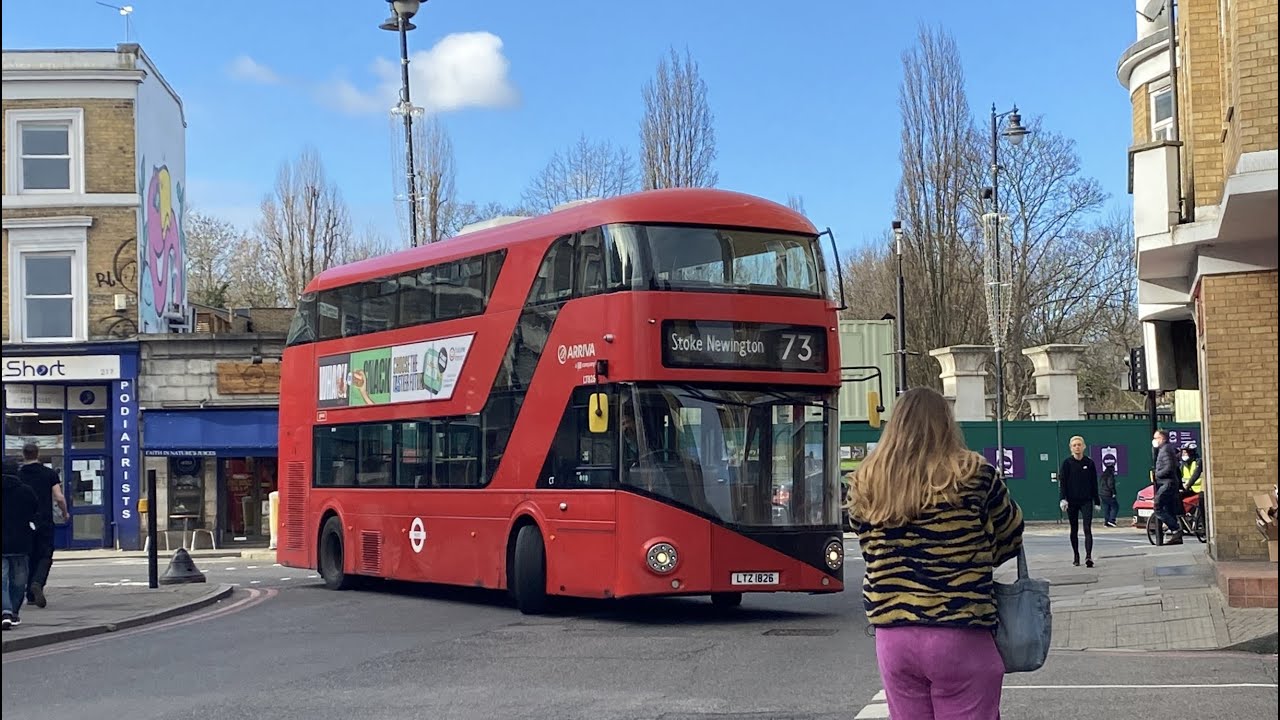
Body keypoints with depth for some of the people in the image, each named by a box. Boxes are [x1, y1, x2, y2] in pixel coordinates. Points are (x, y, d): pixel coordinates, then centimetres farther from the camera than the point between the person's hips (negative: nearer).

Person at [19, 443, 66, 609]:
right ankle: (38, 583, -22)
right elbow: (59, 498, -7)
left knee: (29, 558, 12)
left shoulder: (18, 474, 2)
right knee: (45, 556, 4)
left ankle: (30, 595, 12)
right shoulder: (49, 473, -1)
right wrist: (65, 512, 11)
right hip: (45, 521, -2)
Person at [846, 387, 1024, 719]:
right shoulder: (974, 474, -6)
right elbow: (1011, 535, 6)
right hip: (960, 636, -3)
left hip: (892, 636, 3)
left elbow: (870, 548, 9)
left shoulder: (865, 483, 1)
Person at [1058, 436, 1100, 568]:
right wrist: (1062, 499, -15)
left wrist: (1097, 501, 8)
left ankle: (1088, 556, -21)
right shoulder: (1067, 462, -1)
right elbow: (1062, 482, -4)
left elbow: (1094, 483, 8)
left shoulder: (1089, 462, 2)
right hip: (1071, 502, 0)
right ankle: (1076, 557, 19)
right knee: (1074, 529, 9)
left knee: (1087, 529, -12)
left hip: (1086, 501, 0)